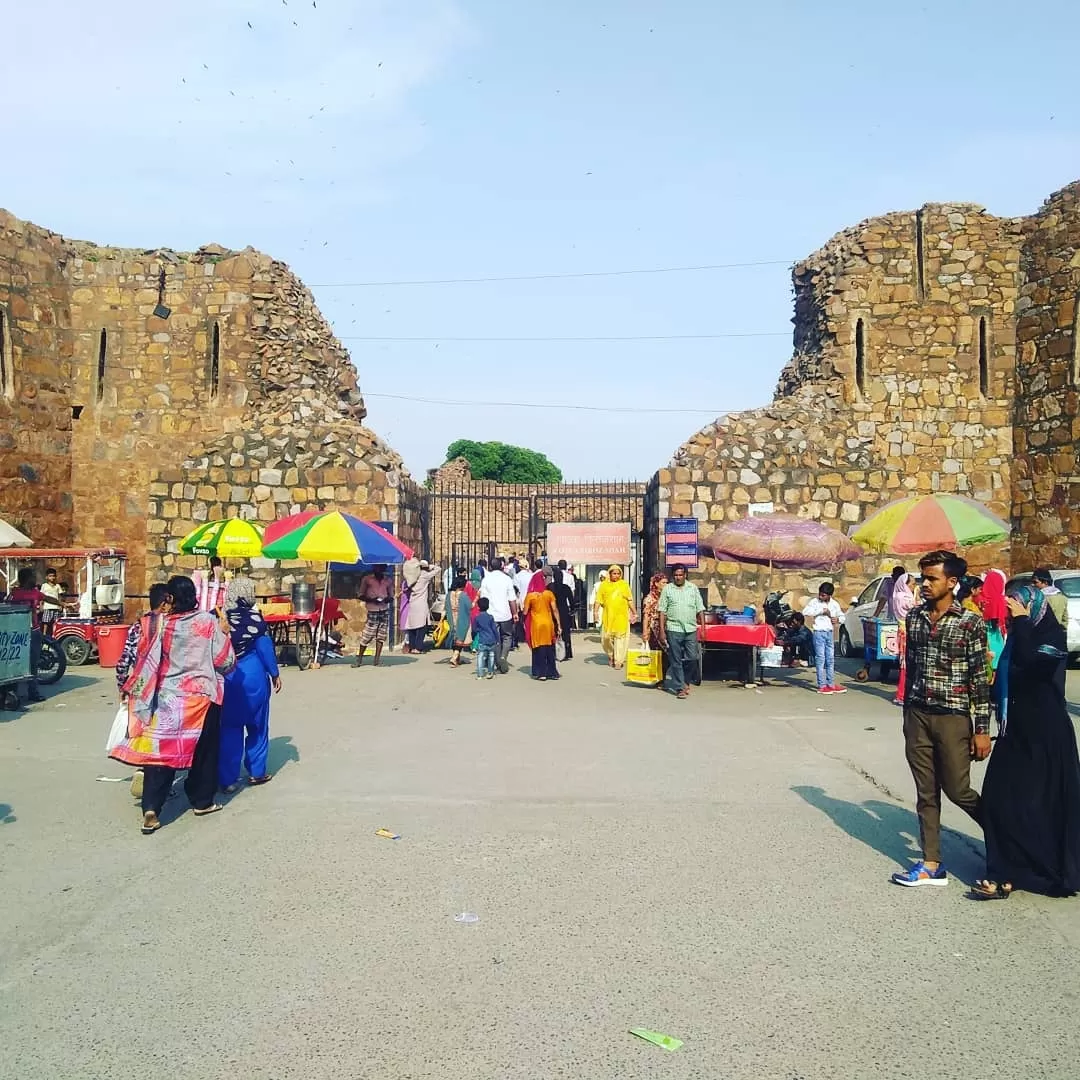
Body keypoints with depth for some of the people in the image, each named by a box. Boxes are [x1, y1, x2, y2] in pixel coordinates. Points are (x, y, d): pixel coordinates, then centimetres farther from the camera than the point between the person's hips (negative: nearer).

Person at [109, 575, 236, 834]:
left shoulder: (157, 625, -6)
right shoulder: (209, 622, -9)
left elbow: (144, 663, 0)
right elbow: (226, 662, -8)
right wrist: (224, 633, 7)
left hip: (166, 699, 1)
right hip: (202, 697, -1)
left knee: (161, 751, 5)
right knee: (204, 751, 16)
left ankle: (151, 809, -4)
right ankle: (202, 801, 27)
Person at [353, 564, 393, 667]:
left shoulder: (388, 580, 12)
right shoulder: (367, 579, 2)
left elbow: (391, 595, 18)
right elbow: (361, 595, 3)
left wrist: (388, 598, -6)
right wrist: (371, 599, -13)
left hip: (385, 610, 4)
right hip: (372, 611, -4)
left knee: (381, 635, 3)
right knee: (367, 635, -5)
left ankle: (377, 658, 11)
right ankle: (359, 658, 8)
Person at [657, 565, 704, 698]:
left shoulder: (693, 588, 10)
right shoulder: (667, 589, 4)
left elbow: (700, 610, 10)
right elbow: (662, 611, 2)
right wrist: (662, 631, -4)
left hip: (691, 629, 2)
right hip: (674, 630, -2)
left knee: (693, 658, 0)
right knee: (676, 661, 1)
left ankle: (685, 681, 23)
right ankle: (680, 687, 7)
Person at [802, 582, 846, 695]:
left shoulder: (834, 604, 7)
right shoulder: (815, 602, -6)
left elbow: (841, 616, 20)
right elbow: (805, 612, -21)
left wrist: (837, 620, -3)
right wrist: (821, 611, -20)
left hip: (830, 633, 5)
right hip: (819, 633, -5)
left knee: (830, 659, 9)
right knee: (820, 659, -6)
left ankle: (831, 684, 16)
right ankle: (821, 686, -4)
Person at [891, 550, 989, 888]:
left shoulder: (970, 623, -8)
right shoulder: (914, 617, 6)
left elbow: (980, 678, -7)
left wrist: (982, 728, -8)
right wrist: (907, 711, 14)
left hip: (953, 717, -4)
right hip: (917, 715, 4)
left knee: (957, 790, 4)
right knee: (926, 793, 8)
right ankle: (932, 864, 15)